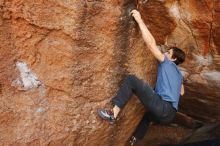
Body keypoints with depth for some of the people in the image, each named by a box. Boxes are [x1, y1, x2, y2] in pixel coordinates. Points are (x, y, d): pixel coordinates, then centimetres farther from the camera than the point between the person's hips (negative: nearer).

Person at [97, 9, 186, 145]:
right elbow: (181, 92, 44)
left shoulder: (167, 63, 7)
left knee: (132, 79, -13)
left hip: (162, 107, -9)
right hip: (170, 114, 10)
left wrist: (140, 20, 1)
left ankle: (113, 114, -20)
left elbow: (151, 44, -3)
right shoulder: (179, 74, 29)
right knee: (149, 114, 44)